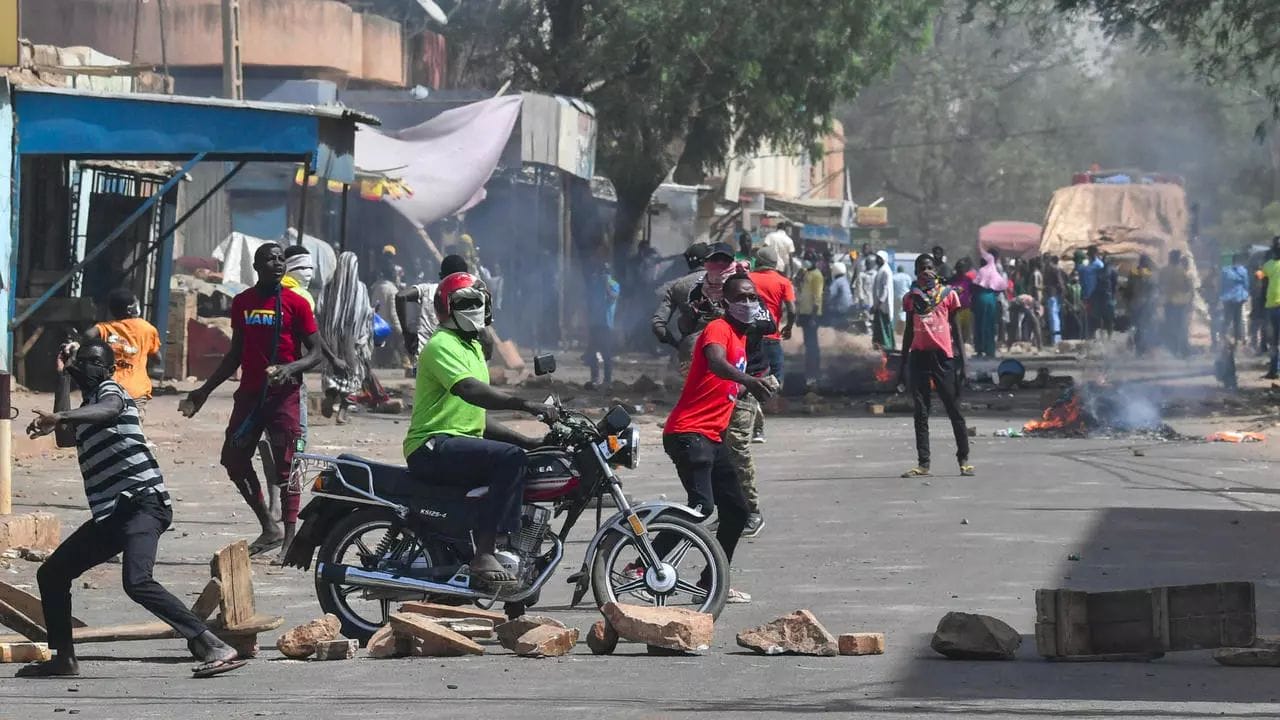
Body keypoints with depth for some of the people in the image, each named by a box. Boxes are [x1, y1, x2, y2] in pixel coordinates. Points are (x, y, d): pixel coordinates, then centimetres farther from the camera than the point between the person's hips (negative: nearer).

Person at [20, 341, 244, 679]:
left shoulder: (110, 390, -5)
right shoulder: (86, 408, 25)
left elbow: (109, 410, -30)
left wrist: (60, 417, -46)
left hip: (142, 502, -10)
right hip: (110, 512, 10)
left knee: (137, 582, -30)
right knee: (51, 574, 14)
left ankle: (214, 648, -34)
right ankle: (64, 658, 22)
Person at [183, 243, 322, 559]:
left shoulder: (296, 304, -4)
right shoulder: (242, 303, 10)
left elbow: (316, 353, -3)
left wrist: (290, 368, -22)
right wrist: (205, 390, 18)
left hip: (283, 394, -6)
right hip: (249, 392, 6)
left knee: (285, 466, -5)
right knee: (233, 459, 5)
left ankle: (289, 540, -2)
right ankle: (269, 529, 15)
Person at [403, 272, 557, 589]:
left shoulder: (473, 348, 23)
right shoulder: (441, 345, -9)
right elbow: (469, 390, -28)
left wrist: (528, 441, 14)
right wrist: (527, 405, -34)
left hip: (463, 442, 10)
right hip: (433, 446, -10)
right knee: (510, 458, -30)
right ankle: (484, 554, -35)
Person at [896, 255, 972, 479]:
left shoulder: (948, 294, 5)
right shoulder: (911, 298, 11)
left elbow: (955, 329, 7)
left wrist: (960, 358, 1)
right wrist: (902, 364, 13)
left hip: (943, 356, -2)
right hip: (919, 356, 2)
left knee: (954, 409, -1)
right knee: (921, 413, 2)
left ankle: (964, 459, 4)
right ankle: (923, 463, 3)